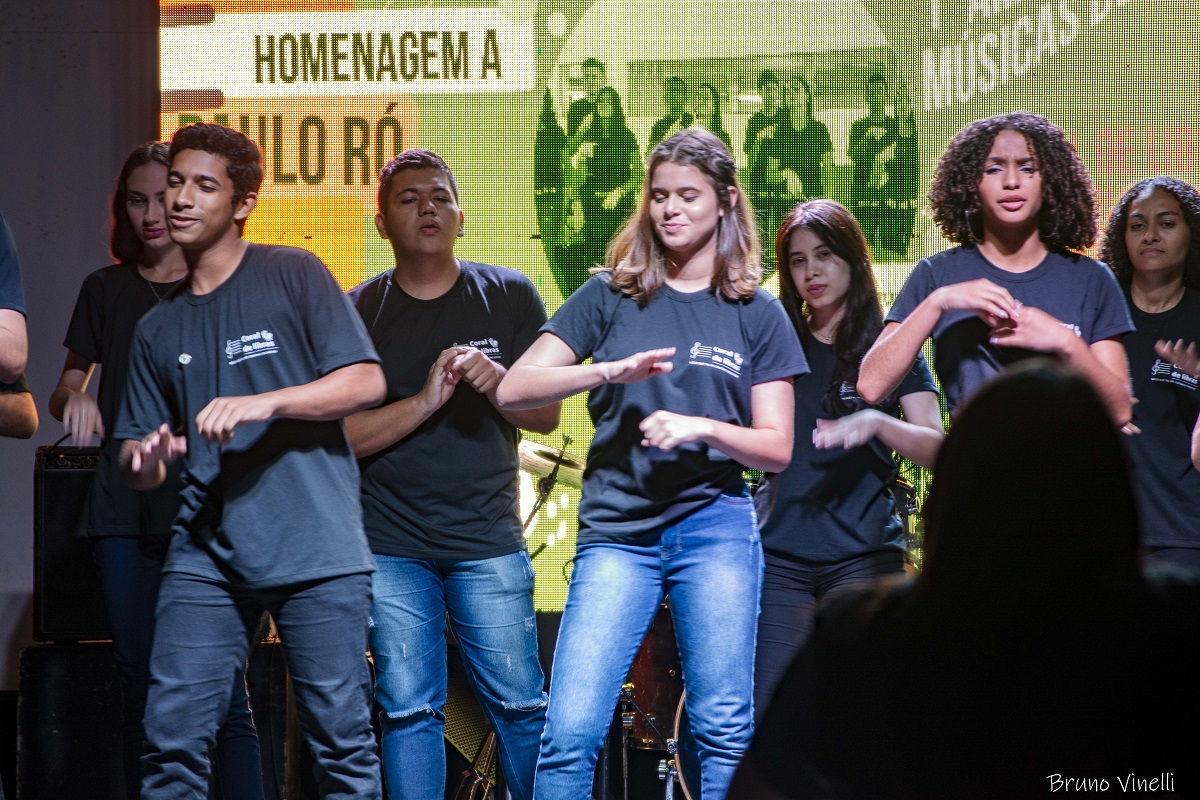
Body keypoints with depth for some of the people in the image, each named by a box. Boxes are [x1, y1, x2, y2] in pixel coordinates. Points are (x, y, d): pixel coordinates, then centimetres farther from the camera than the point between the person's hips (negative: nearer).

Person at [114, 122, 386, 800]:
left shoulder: (293, 274, 3)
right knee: (172, 737, -5)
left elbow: (367, 382, -6)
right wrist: (146, 460, -8)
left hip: (317, 550, -4)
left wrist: (261, 403, -19)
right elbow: (138, 457, 17)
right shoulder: (160, 328, 16)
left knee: (343, 739, -3)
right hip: (208, 556, 4)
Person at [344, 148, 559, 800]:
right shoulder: (358, 313, 5)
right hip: (392, 548, 0)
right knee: (408, 710, -1)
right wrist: (424, 401, -17)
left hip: (488, 541, 0)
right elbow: (341, 435, -2)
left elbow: (548, 414, 3)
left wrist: (497, 381, -18)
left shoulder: (509, 297, 6)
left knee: (520, 705, -3)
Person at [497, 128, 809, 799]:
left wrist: (702, 427, -13)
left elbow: (777, 448, 5)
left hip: (716, 525, 0)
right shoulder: (611, 297, 7)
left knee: (725, 727, -2)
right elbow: (514, 390, -1)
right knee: (571, 731, -10)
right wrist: (611, 371, -17)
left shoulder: (756, 315, 9)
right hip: (617, 531, 0)